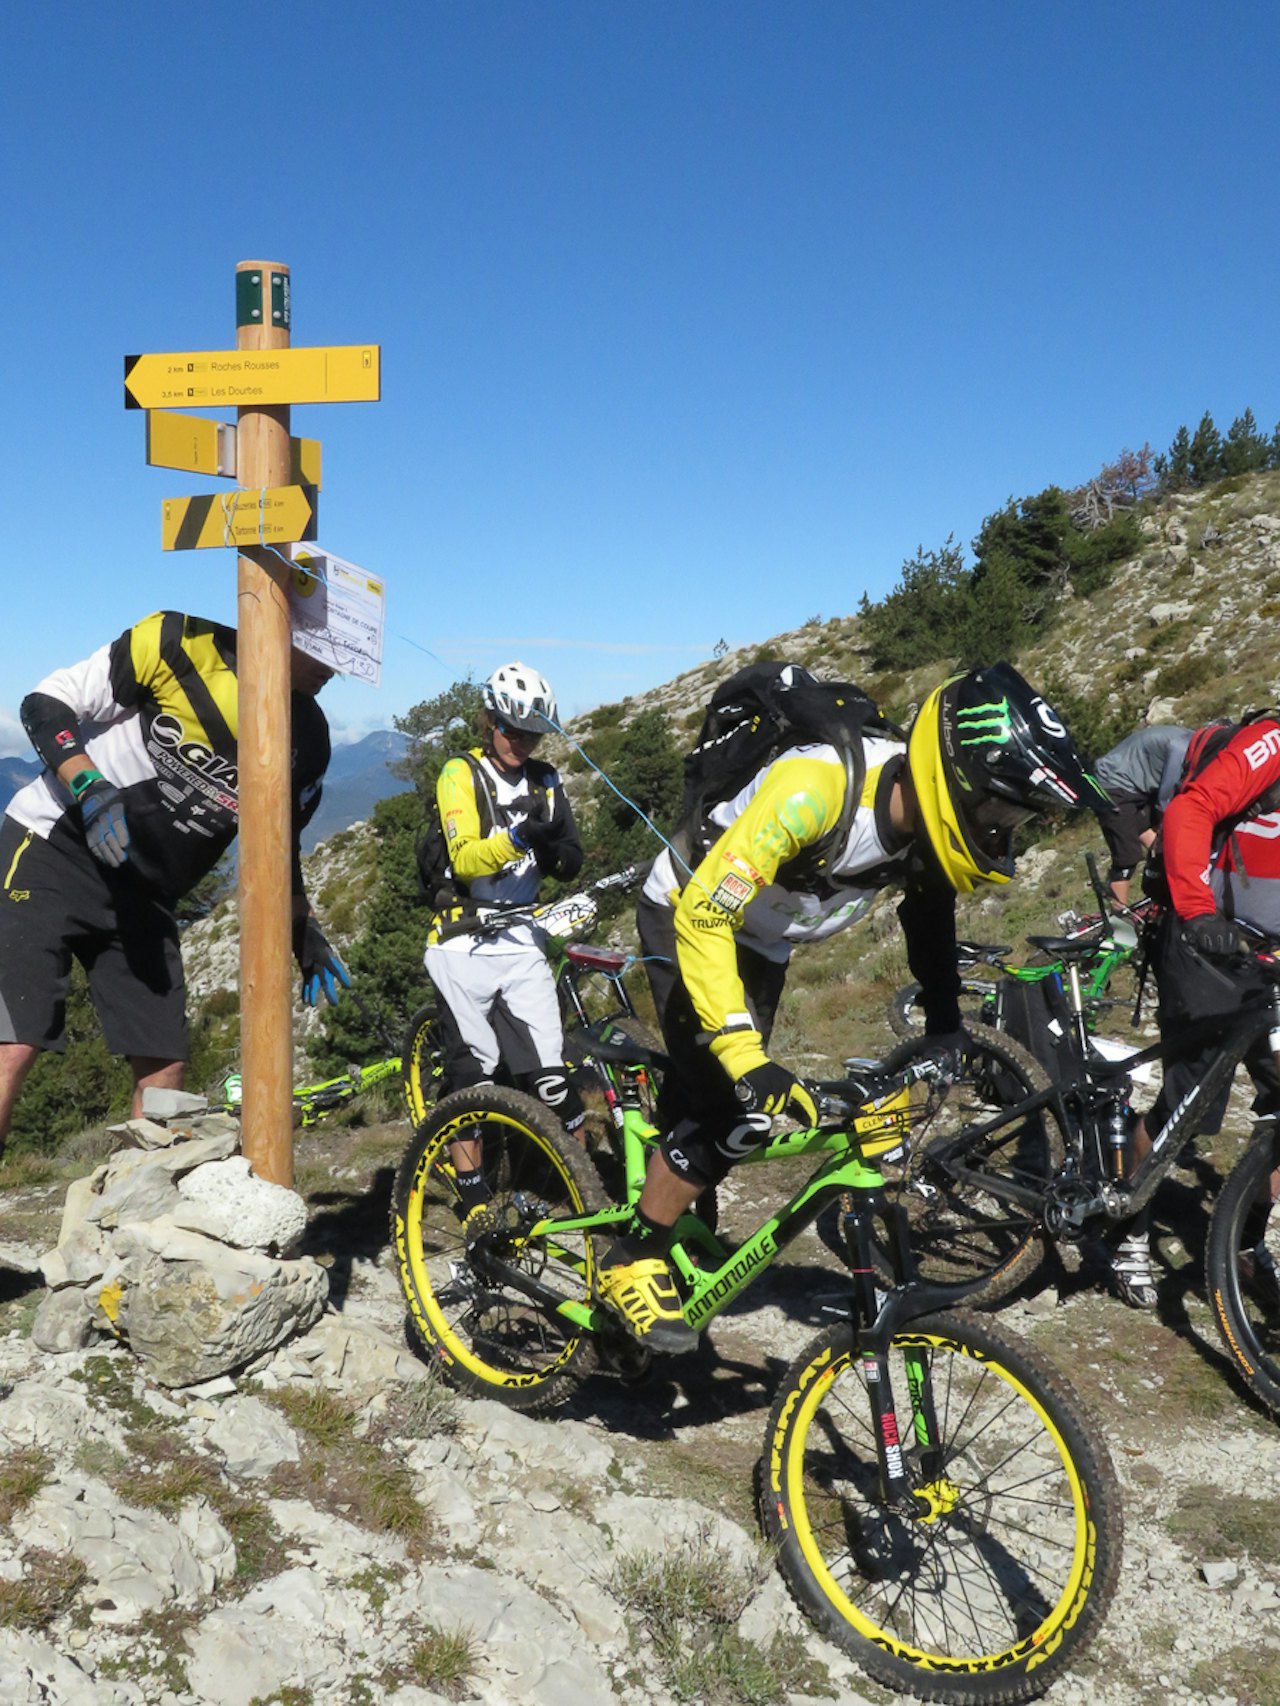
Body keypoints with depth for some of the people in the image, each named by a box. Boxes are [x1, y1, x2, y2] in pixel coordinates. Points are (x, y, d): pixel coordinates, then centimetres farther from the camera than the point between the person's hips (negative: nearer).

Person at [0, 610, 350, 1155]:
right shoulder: (183, 645, -14)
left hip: (144, 896, 6)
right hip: (53, 848, -6)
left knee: (165, 1067, 1)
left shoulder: (307, 742, 2)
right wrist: (91, 790, -24)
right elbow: (45, 703, -9)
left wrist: (305, 932, 5)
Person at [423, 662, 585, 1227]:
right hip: (463, 943, -3)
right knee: (470, 1071, -2)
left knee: (548, 1069, -4)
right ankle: (474, 1200, 5)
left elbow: (572, 864, 4)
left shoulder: (544, 782, 11)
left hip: (521, 943, 3)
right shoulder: (460, 775, -4)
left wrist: (553, 847, -18)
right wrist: (517, 837, -34)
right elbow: (465, 859, -17)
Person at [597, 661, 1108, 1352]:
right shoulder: (816, 789, -40)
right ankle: (629, 1261, -2)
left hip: (760, 939, 7)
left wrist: (948, 1037, 4)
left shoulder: (926, 817, -17)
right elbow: (703, 916, -40)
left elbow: (933, 922, 4)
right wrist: (744, 1056, -44)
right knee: (737, 1113, -18)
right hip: (687, 915, -7)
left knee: (728, 1093, 13)